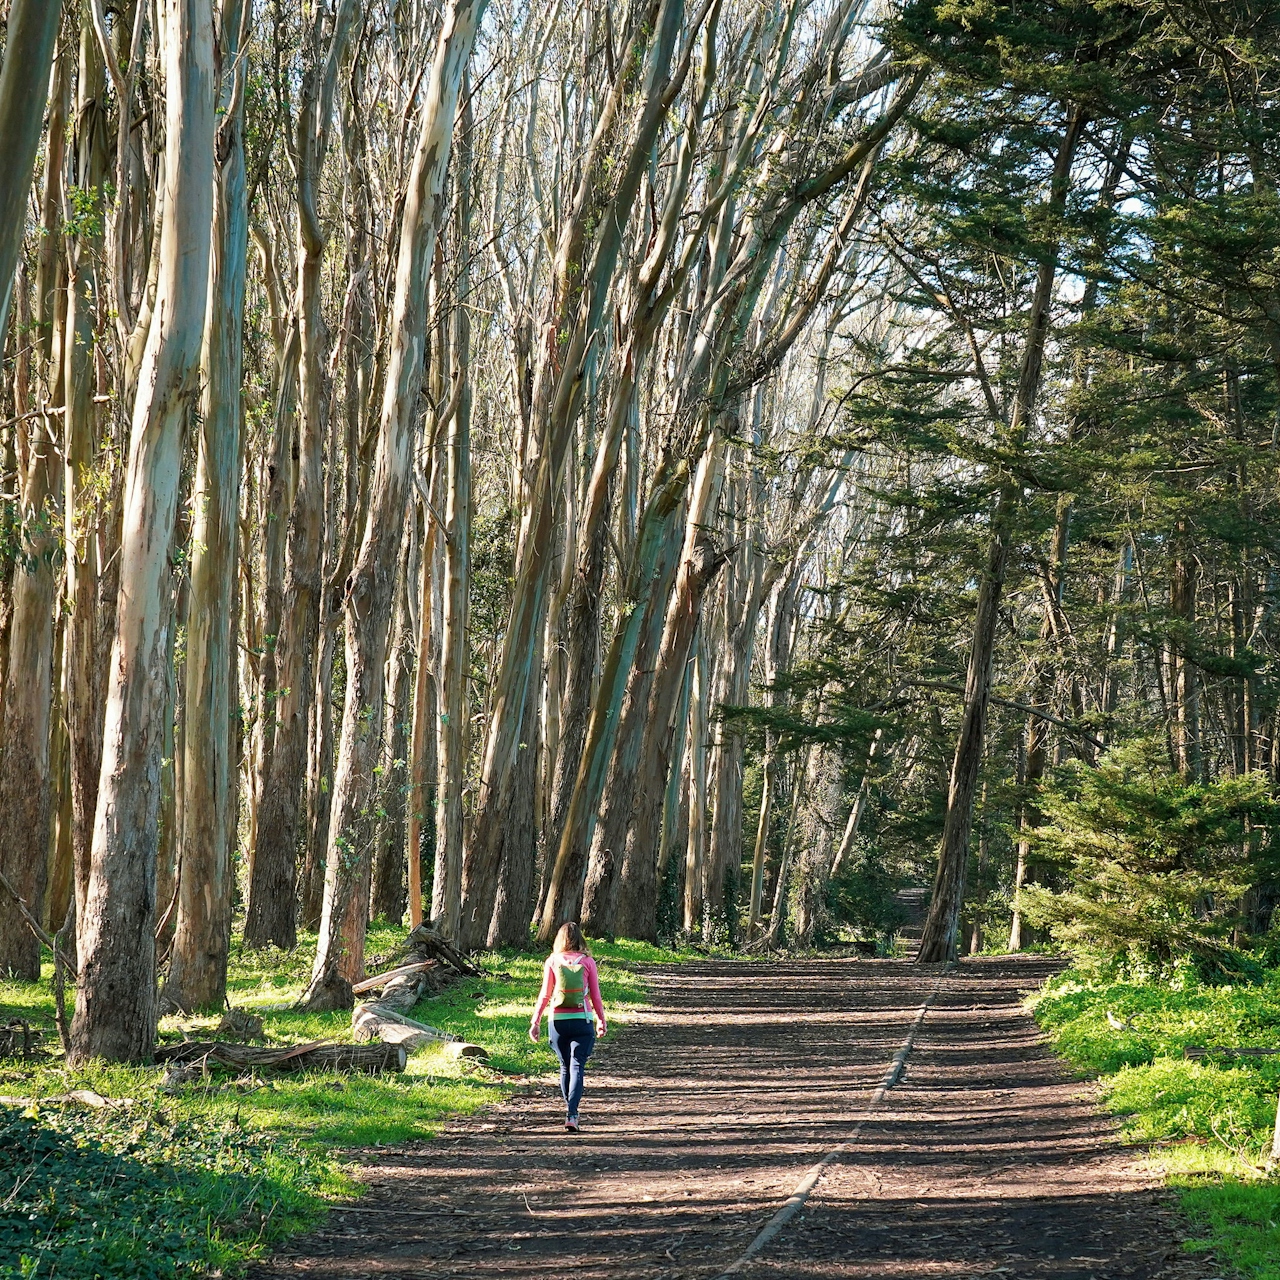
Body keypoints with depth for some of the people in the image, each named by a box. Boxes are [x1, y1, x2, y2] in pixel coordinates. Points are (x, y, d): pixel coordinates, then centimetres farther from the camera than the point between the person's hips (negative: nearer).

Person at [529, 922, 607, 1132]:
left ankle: (569, 1110, 26)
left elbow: (545, 995, -1)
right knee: (576, 1067, -3)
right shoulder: (587, 962, -1)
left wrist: (535, 1021, 5)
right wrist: (602, 1021, 13)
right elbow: (595, 995, 2)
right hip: (582, 1020, -1)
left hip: (557, 1021, 1)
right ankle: (571, 1114, -18)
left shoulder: (552, 961, 1)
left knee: (565, 1066, 17)